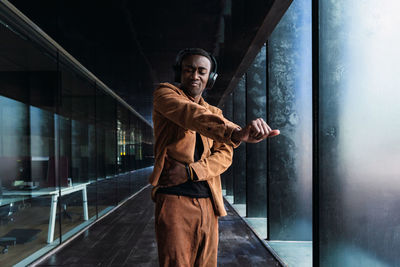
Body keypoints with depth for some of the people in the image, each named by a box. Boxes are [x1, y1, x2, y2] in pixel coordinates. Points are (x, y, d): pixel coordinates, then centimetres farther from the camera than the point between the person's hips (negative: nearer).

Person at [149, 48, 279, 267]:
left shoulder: (215, 113, 18)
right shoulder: (164, 93, 2)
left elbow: (225, 154, 5)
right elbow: (193, 115, -20)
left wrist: (190, 171, -14)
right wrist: (236, 132, -38)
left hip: (208, 201, 5)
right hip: (174, 197, -4)